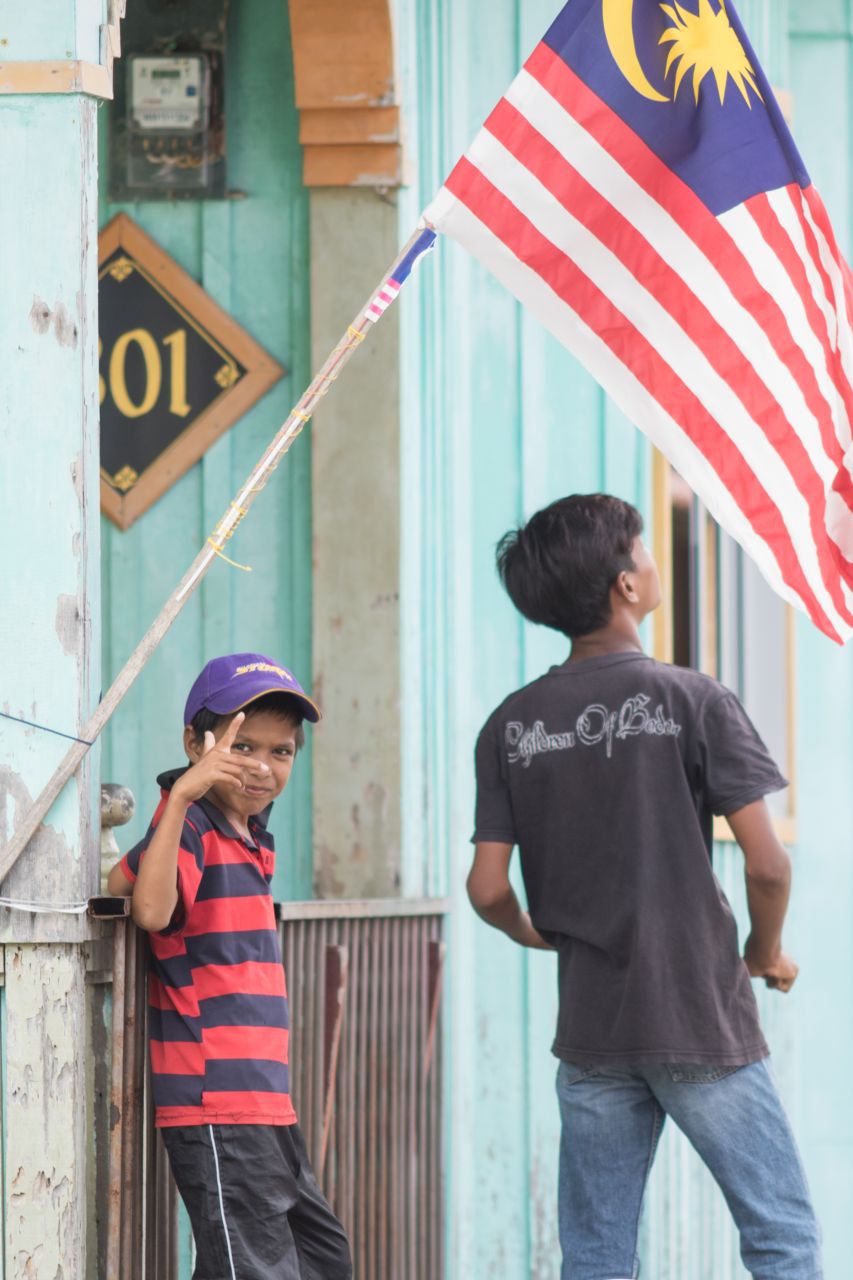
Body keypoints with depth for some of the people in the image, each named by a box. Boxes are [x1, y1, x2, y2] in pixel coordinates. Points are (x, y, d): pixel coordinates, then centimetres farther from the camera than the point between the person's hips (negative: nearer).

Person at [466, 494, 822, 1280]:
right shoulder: (691, 700, -8)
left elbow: (488, 889, 1)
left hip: (591, 1031, 4)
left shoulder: (511, 727, 3)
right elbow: (767, 864, -12)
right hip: (703, 1023, -4)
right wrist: (767, 953, 7)